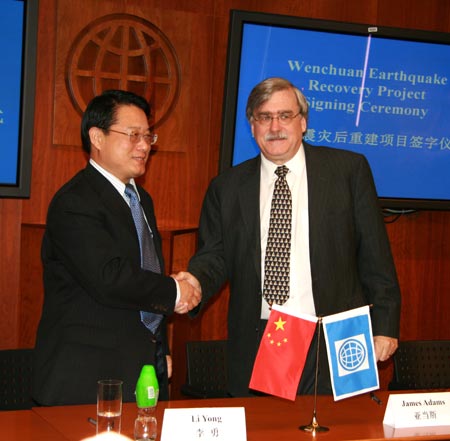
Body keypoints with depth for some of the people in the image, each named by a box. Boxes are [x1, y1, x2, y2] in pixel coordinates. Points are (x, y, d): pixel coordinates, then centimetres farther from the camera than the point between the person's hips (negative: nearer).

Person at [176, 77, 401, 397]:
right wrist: (196, 281, -12)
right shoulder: (227, 187, 10)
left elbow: (374, 254, 3)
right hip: (256, 344, 2)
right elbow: (215, 255, 10)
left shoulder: (349, 169, 4)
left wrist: (384, 326, 0)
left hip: (333, 339, -1)